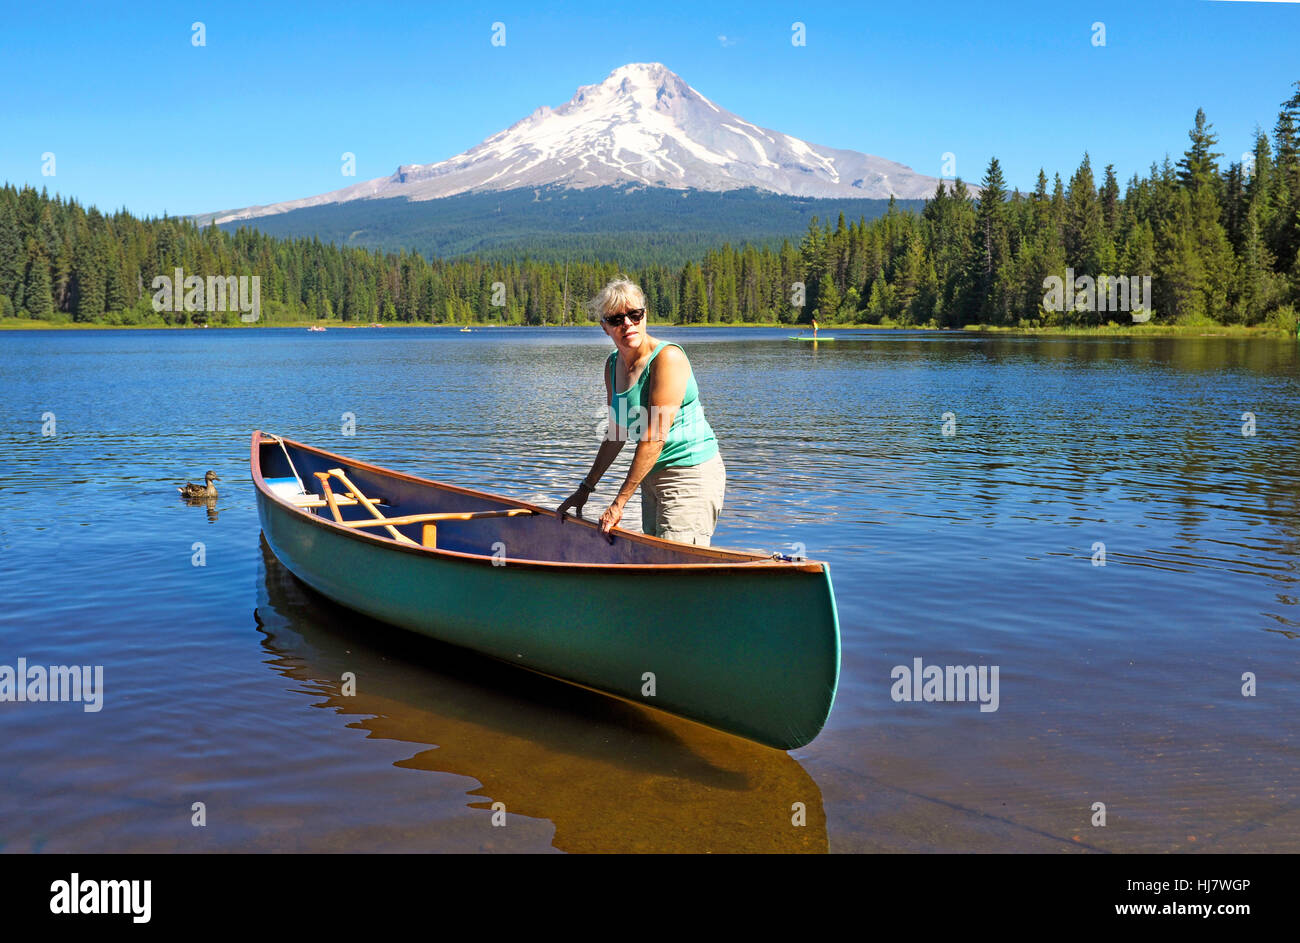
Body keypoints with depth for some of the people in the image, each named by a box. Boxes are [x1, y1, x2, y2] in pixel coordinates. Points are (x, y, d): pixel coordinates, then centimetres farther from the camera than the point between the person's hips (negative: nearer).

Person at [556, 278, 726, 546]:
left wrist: (619, 503, -19)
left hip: (691, 474, -8)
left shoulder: (668, 357, -17)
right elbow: (617, 433, 19)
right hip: (652, 477, 9)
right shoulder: (613, 364, 8)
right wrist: (585, 488, 20)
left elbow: (654, 438, -21)